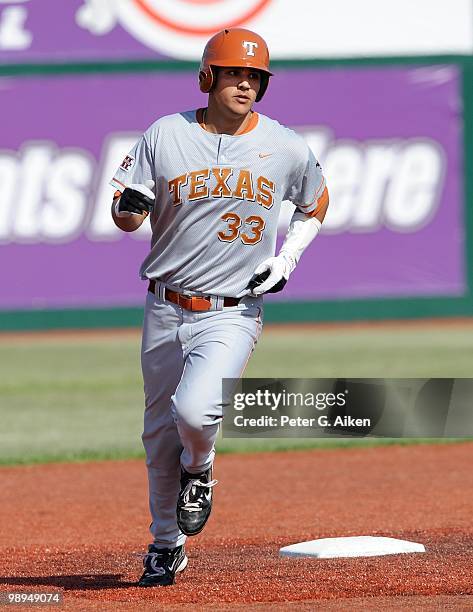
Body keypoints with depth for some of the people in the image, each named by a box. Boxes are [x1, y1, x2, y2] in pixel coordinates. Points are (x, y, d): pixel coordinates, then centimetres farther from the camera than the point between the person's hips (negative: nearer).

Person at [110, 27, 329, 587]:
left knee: (194, 410, -25)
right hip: (165, 310, 2)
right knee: (159, 433, 10)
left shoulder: (286, 149, -2)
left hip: (233, 313, -2)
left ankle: (199, 469, 10)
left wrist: (286, 259, 2)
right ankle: (165, 545, 30)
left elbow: (316, 204, 17)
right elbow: (125, 219, 1)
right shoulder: (164, 137, -2)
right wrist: (128, 205, -24)